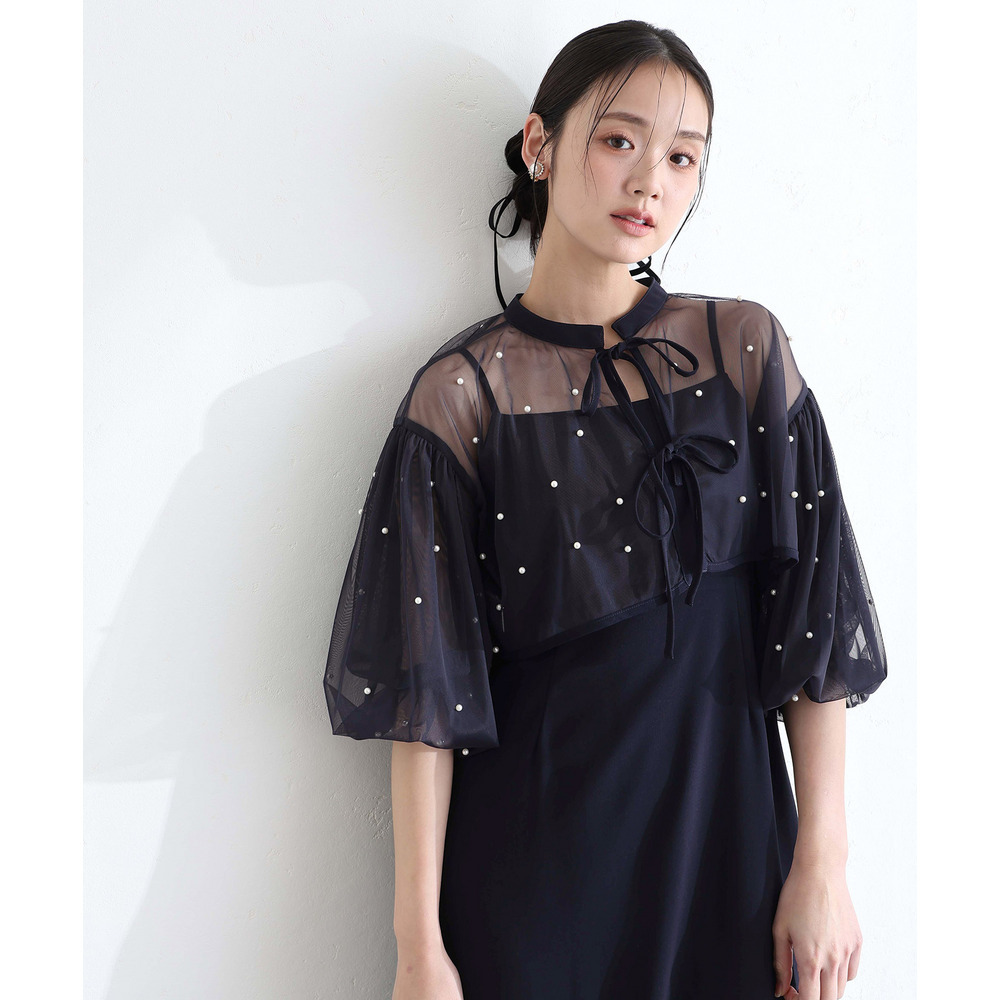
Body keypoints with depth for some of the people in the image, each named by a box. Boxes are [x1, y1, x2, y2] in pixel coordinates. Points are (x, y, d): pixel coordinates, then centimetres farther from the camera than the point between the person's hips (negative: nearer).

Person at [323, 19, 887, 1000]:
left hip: (728, 814, 2)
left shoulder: (746, 349, 0)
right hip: (533, 841, -2)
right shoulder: (464, 392, -7)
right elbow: (425, 686, -9)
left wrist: (822, 861, -5)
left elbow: (814, 618, -2)